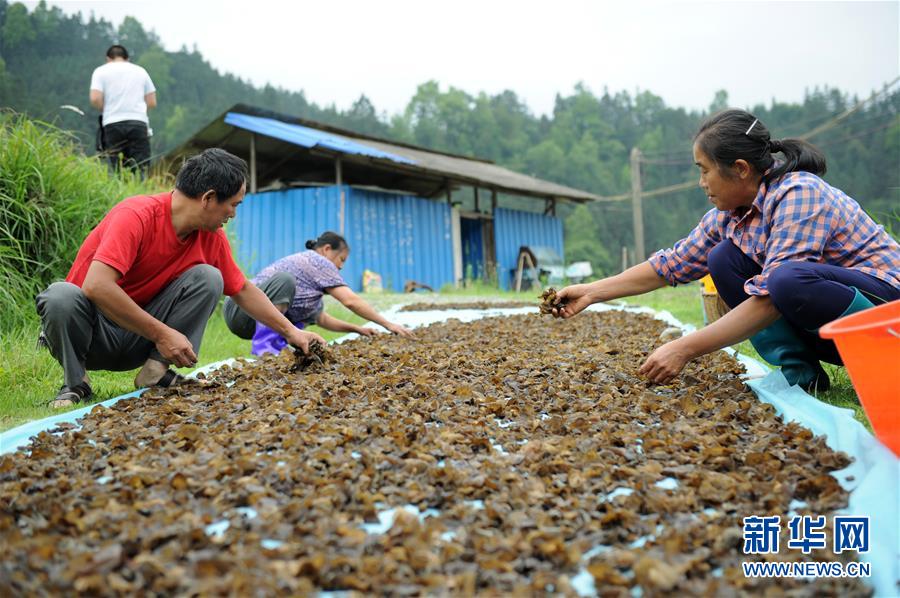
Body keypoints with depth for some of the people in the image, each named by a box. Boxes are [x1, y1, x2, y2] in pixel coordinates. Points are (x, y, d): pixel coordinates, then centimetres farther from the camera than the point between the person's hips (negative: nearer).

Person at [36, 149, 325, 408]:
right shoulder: (136, 215, -26)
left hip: (140, 341, 5)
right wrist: (161, 333, -32)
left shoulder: (212, 237, -4)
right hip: (92, 332, -5)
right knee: (61, 297, -37)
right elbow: (96, 286, -35)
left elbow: (243, 290, 11)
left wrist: (290, 331, 8)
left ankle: (156, 371, -15)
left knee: (208, 278, -16)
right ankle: (76, 383, -13)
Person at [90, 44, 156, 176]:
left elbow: (95, 99, -4)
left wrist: (106, 110, 15)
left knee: (117, 171, 2)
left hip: (113, 124, -1)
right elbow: (152, 102, 12)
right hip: (139, 122, 1)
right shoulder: (140, 70, 18)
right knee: (140, 169, -4)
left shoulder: (101, 71, 11)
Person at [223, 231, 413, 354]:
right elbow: (351, 301, -13)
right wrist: (388, 324, -9)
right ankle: (264, 343, -30)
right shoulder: (318, 261, -5)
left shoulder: (305, 262, 22)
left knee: (312, 309, 11)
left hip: (251, 323, 9)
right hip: (242, 309, -9)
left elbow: (322, 319, 22)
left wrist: (357, 329, 12)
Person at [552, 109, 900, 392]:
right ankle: (800, 373, -8)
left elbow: (771, 299, -31)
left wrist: (686, 348, -32)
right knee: (724, 259, -6)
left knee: (791, 280, -36)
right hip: (824, 331, 8)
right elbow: (672, 264, 5)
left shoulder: (799, 195, -24)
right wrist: (591, 293, 0)